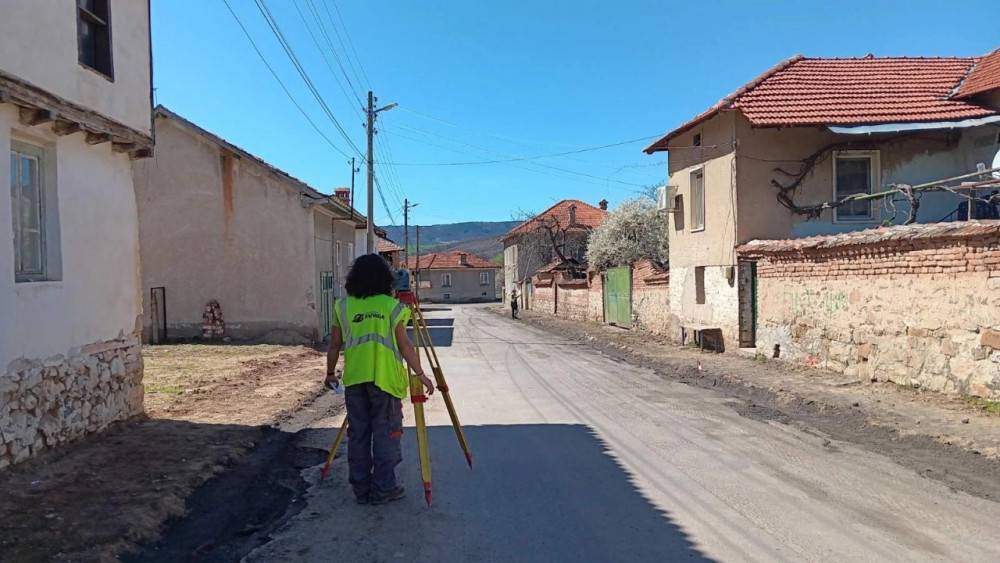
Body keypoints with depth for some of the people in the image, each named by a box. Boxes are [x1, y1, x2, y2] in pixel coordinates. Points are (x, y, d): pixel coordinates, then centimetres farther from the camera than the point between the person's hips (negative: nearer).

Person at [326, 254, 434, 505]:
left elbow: (334, 345, 9)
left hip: (354, 380, 3)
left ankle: (361, 489, 18)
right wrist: (421, 374, 4)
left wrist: (330, 374, 22)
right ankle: (383, 489, 10)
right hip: (385, 379, -3)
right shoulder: (392, 306, -2)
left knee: (358, 435, 11)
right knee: (386, 435, 6)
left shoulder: (343, 306, 5)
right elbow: (404, 346, -4)